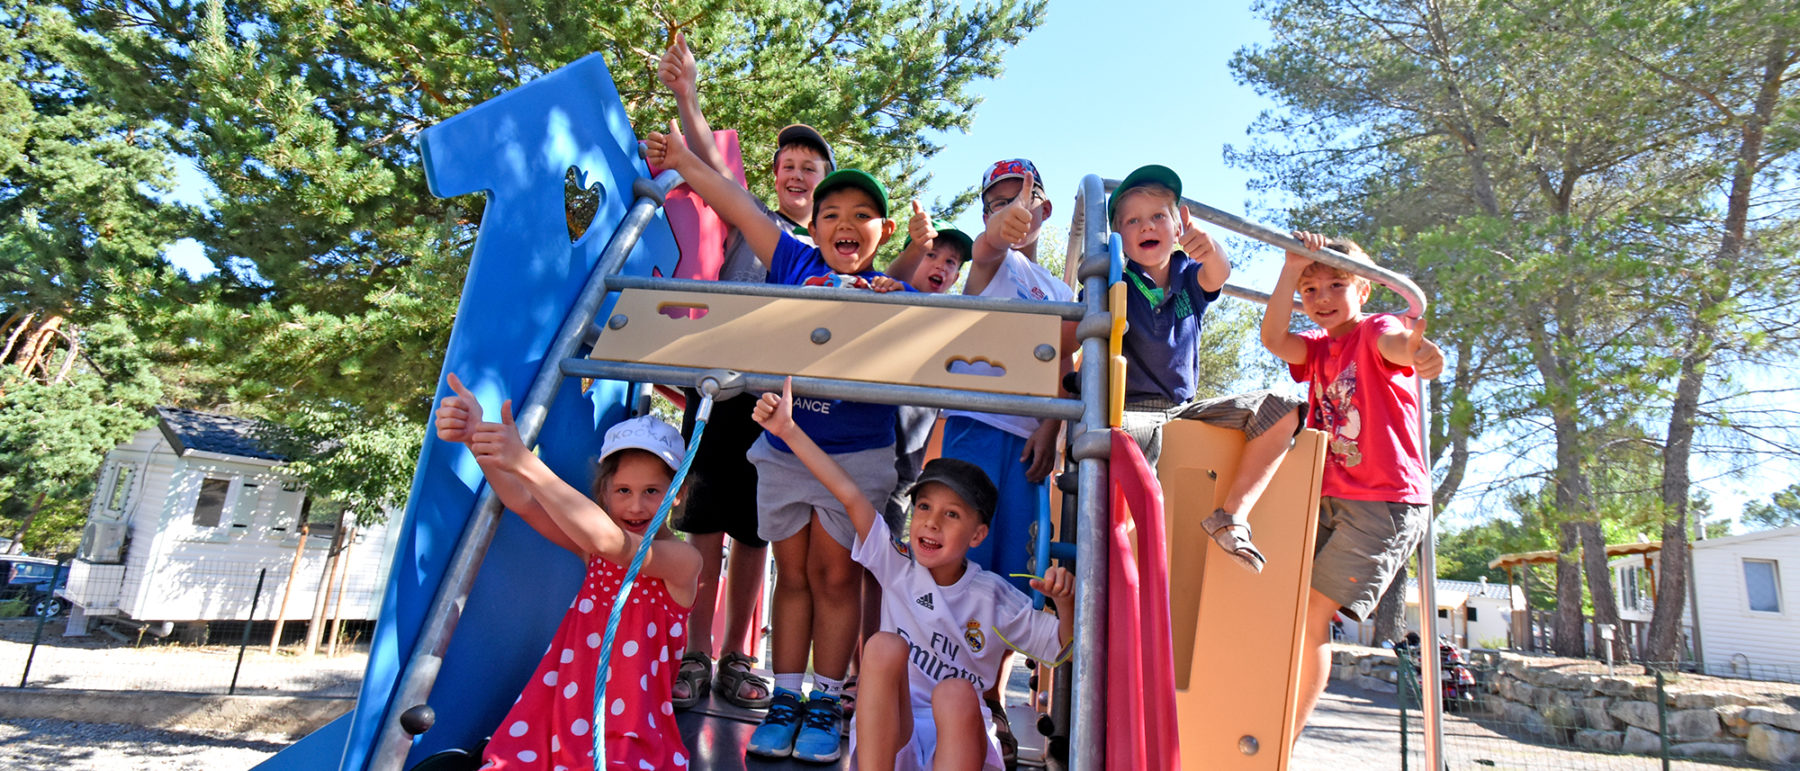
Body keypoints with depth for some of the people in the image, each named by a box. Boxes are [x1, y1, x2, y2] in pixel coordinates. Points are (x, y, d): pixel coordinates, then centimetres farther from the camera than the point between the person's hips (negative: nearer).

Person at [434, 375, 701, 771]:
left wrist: (526, 464, -35)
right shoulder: (591, 547, 7)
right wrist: (474, 436, -25)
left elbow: (611, 543, -27)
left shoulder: (682, 560, -9)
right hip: (554, 721, 5)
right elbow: (523, 503, -7)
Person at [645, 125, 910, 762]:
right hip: (782, 449, 2)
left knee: (834, 577, 5)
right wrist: (680, 158, 14)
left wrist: (889, 307, -22)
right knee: (792, 575, 11)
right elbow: (735, 204, 8)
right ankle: (785, 700, 20)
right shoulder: (795, 263, 4)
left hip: (855, 455, -2)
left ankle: (825, 704, 17)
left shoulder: (894, 294, 0)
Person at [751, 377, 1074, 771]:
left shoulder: (992, 596, -1)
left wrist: (1064, 598, -21)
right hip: (888, 738, 1)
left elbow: (1063, 646, 1)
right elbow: (849, 493, -6)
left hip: (957, 738, 0)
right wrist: (788, 429, -8)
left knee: (956, 694, -35)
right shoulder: (898, 566, 1)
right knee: (886, 646, -28)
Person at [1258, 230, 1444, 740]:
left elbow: (1395, 344, -28)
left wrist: (1416, 348, -53)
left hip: (1386, 500, -7)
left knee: (1312, 611, -12)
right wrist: (1291, 269, -16)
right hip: (1329, 498, 7)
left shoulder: (1376, 329, -3)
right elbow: (1273, 339, -6)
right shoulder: (1318, 348, 15)